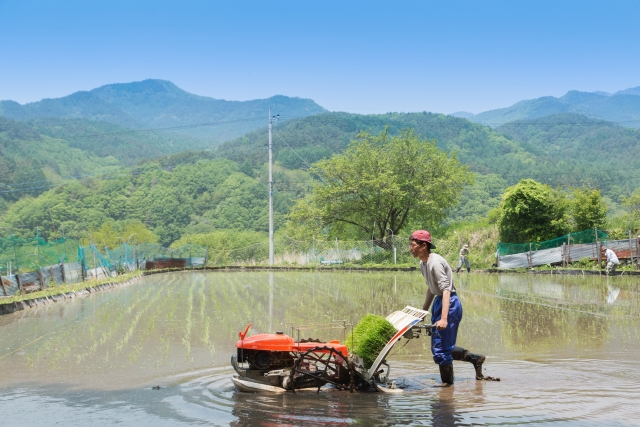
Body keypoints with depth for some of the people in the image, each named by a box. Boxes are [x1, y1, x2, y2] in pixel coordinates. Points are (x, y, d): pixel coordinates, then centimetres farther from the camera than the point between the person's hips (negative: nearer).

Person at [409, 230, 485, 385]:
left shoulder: (435, 263, -22)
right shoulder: (423, 263, 7)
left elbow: (446, 290, -29)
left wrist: (443, 319, -36)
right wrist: (423, 311, 25)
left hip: (449, 304, -10)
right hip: (438, 302, 10)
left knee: (440, 350, -5)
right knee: (437, 347, 15)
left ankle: (448, 385, 10)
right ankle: (474, 358, 28)